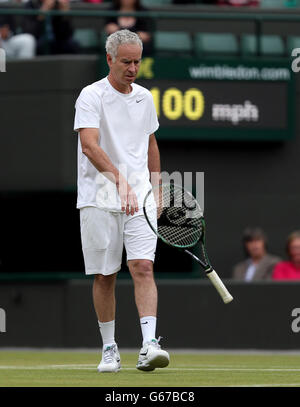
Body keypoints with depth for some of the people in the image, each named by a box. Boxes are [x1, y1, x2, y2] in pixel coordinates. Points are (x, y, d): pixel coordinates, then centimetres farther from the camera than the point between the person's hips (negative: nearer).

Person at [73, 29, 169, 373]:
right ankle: (109, 349, 16)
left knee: (143, 268, -12)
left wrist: (156, 187, 20)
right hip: (99, 199, -3)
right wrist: (120, 179, -33)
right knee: (104, 277, 3)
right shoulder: (91, 96, -7)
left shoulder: (144, 97, 12)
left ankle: (149, 347, -22)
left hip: (139, 199, 3)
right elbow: (89, 145, -21)